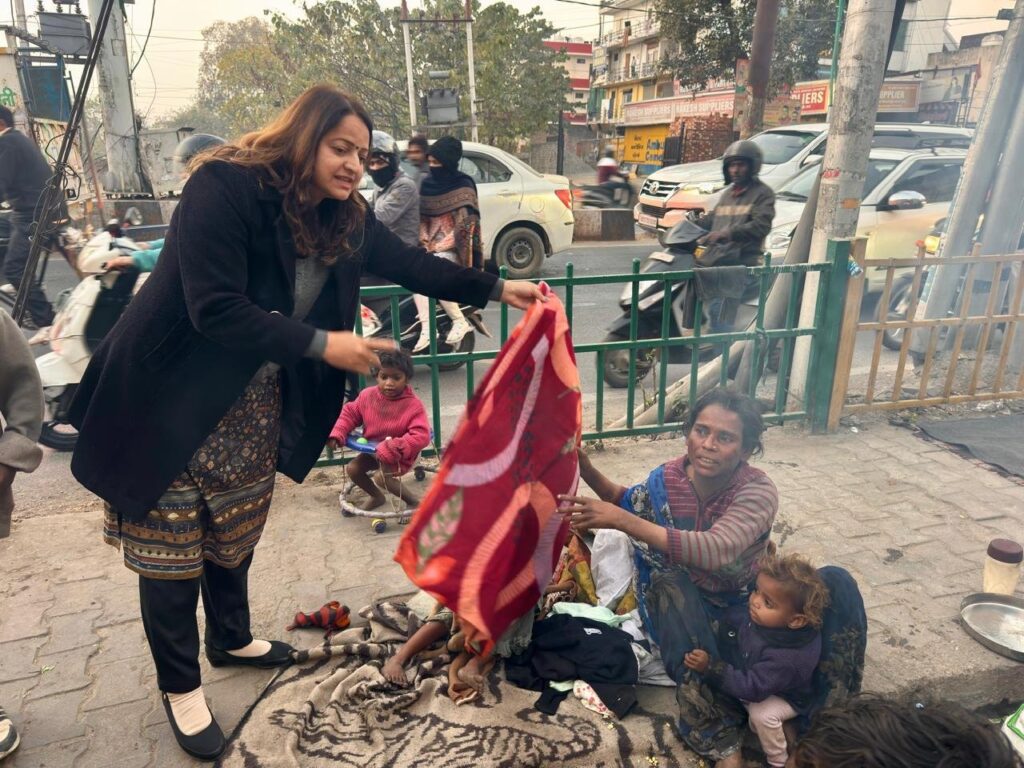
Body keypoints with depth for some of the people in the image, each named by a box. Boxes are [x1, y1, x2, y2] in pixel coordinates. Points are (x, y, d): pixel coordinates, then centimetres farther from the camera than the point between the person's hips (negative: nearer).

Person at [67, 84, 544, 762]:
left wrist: (497, 288, 1)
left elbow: (411, 265, 6)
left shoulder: (347, 217, -1)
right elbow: (215, 309, -28)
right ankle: (179, 686, 26)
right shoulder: (224, 187, -22)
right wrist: (323, 344, -28)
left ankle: (232, 637, 44)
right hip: (169, 400, -6)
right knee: (171, 542, 6)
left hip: (254, 403, 6)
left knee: (237, 530, 20)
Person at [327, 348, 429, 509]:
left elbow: (421, 436, -32)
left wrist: (394, 448, -40)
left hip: (399, 454, -6)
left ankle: (414, 500, -2)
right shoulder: (367, 396, -10)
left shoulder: (413, 405, -25)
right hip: (372, 449, 6)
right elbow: (350, 413, 4)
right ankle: (376, 496, 24)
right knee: (352, 469, -2)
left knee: (384, 476, -26)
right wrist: (337, 434, -12)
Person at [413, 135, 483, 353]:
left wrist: (439, 246, -13)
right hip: (430, 248, 5)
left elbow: (466, 223, -8)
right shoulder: (427, 184, 13)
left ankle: (460, 322, -12)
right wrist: (424, 239, 5)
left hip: (452, 249, -5)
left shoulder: (463, 187, -3)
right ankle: (426, 329, -25)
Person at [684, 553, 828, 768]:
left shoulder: (787, 657, -42)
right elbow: (734, 617, 2)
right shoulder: (756, 614, -24)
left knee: (762, 714, -31)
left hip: (782, 697, -7)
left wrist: (710, 668, -44)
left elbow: (752, 688, -39)